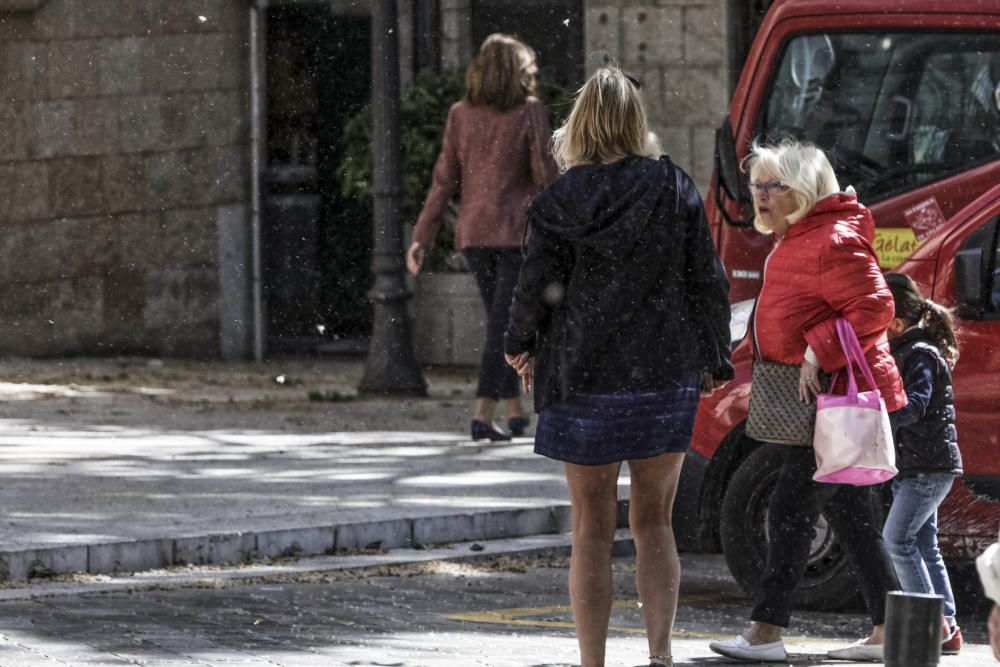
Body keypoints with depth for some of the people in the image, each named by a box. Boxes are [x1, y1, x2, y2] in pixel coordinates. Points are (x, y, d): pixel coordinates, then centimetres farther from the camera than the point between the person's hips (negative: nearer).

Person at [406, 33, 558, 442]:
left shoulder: (461, 115, 4)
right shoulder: (530, 112, -7)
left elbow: (444, 180, 3)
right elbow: (545, 174, -8)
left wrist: (422, 237, 5)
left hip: (473, 231, 4)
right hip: (518, 229, -4)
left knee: (500, 320, 16)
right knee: (505, 322, -3)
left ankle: (515, 412, 18)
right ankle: (484, 415, -12)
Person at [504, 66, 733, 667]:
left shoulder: (561, 201, -7)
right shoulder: (677, 190, -2)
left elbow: (538, 287, -4)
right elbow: (708, 281, 0)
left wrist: (523, 346, 16)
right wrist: (715, 361, 12)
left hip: (583, 379, -2)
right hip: (666, 375, 2)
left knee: (593, 528, 6)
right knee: (654, 522, 11)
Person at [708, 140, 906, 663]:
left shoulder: (834, 241, -17)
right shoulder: (792, 239, 16)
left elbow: (874, 307, -23)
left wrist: (819, 352, -26)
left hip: (839, 397, -11)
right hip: (819, 399, 11)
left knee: (791, 508, -10)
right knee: (850, 514, 12)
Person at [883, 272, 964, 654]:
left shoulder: (922, 356, -15)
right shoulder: (900, 354, 15)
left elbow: (914, 404, -29)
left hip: (930, 466, -10)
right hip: (913, 466, 10)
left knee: (898, 538, -14)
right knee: (924, 546, 10)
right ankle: (946, 628, 12)